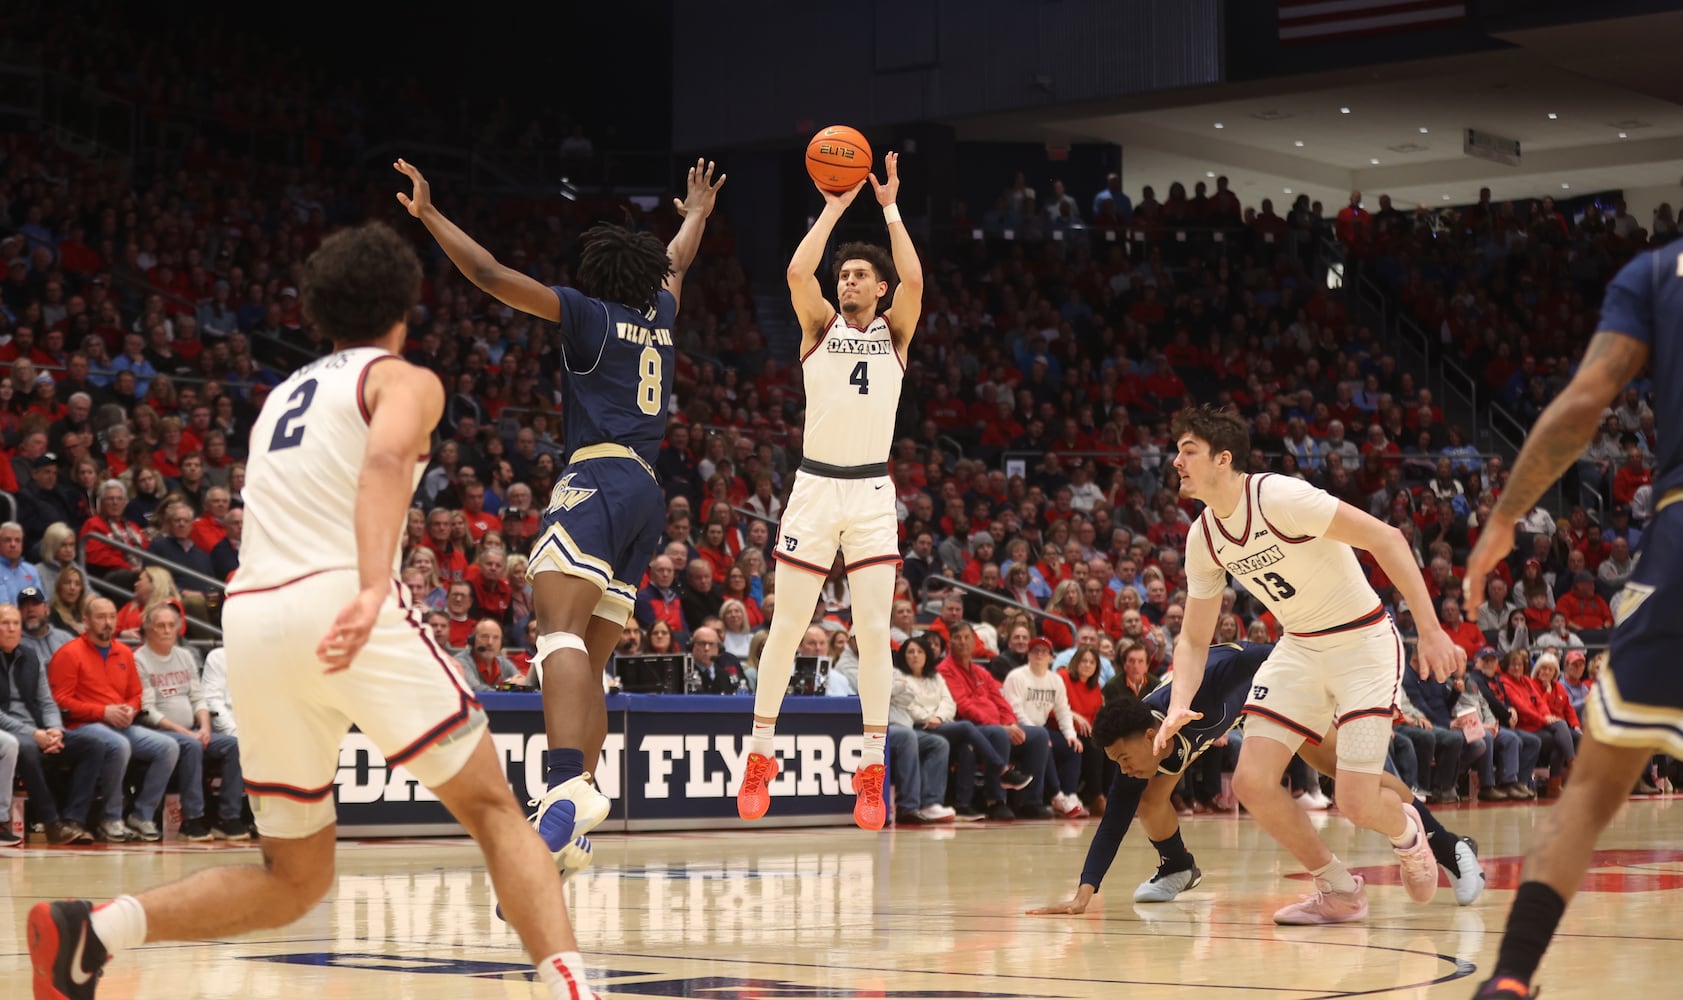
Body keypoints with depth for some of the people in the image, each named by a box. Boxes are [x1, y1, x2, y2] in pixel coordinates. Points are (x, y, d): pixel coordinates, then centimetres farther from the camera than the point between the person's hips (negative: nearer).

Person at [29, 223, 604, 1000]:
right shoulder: (405, 379, 9)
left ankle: (90, 929, -3)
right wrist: (373, 586, -30)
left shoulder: (283, 394, 29)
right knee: (492, 808, 3)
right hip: (342, 601, -6)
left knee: (293, 882, 13)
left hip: (251, 616, 6)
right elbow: (385, 459, -15)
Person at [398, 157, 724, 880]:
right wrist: (697, 212, 63)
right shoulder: (659, 315, 22)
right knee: (587, 666, 7)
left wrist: (428, 213, 4)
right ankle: (570, 833, 0)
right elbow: (678, 261, 44)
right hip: (647, 494, 8)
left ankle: (567, 785, -49)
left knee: (560, 631, -26)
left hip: (600, 478, -8)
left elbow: (491, 275, -3)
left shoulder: (589, 312, 5)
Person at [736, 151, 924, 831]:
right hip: (815, 487, 0)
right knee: (786, 626, 1)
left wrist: (889, 209, -5)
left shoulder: (894, 332, 7)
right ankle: (760, 756, 11)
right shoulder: (820, 326, 7)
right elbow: (797, 272, -12)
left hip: (872, 493, 0)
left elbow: (913, 279, -12)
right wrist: (834, 208, -5)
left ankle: (872, 768, 1)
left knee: (873, 630, -3)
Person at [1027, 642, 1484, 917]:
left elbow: (1245, 660, -35)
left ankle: (1448, 848, -6)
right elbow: (1113, 820, -27)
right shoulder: (1134, 749, -29)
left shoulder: (1193, 699, -44)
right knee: (1148, 800, -9)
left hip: (1256, 678, -4)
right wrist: (1085, 892, -36)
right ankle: (1177, 869, 22)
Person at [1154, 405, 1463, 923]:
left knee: (1357, 802, -14)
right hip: (1298, 649, 7)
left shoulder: (1280, 497, -24)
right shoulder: (1203, 537, 0)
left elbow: (1385, 537, -23)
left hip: (1362, 643, -7)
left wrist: (1430, 628, -26)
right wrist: (1179, 706, -11)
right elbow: (1194, 637, 7)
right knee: (1251, 781, -7)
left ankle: (1407, 830, 25)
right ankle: (1340, 892, 13)